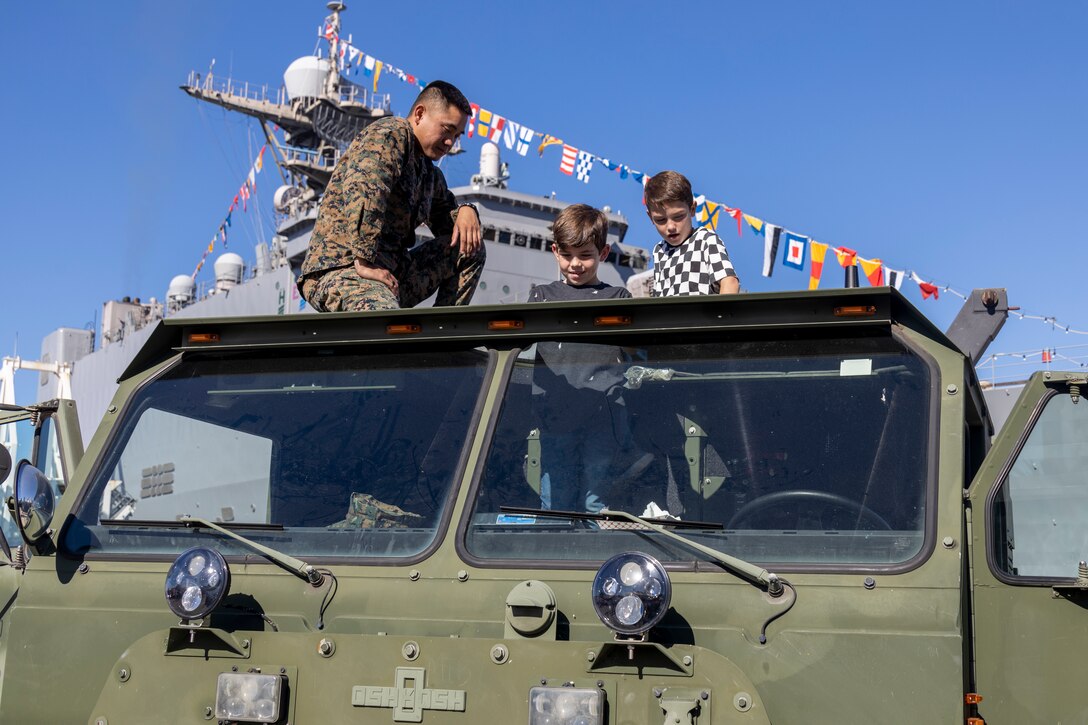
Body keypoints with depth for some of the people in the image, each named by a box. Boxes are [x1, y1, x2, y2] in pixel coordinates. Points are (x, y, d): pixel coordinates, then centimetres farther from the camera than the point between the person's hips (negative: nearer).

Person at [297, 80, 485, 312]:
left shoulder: (430, 173, 23)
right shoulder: (392, 133, -6)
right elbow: (362, 189, -23)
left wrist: (465, 211, 9)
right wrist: (365, 263, -29)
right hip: (339, 271, -10)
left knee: (470, 249, 8)